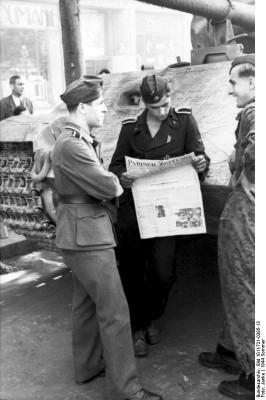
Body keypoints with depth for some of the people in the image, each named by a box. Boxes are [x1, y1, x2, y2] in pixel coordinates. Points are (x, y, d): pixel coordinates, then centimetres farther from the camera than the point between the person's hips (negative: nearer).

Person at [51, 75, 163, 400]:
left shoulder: (79, 140, 12)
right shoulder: (71, 145, -22)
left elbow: (96, 179, 11)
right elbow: (107, 187, -23)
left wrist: (110, 180, -8)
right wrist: (117, 184, -2)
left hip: (81, 233, 11)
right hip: (86, 234, -11)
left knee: (86, 303, 21)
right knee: (114, 311, -3)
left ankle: (88, 365, 37)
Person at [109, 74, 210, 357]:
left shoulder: (184, 120, 1)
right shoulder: (130, 127, 4)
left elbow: (198, 156, 2)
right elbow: (115, 165, 6)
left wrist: (202, 164, -23)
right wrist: (121, 177, -18)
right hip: (131, 209, 1)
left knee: (163, 274, -2)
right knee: (132, 272, 7)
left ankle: (150, 318, 29)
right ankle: (137, 327, 28)